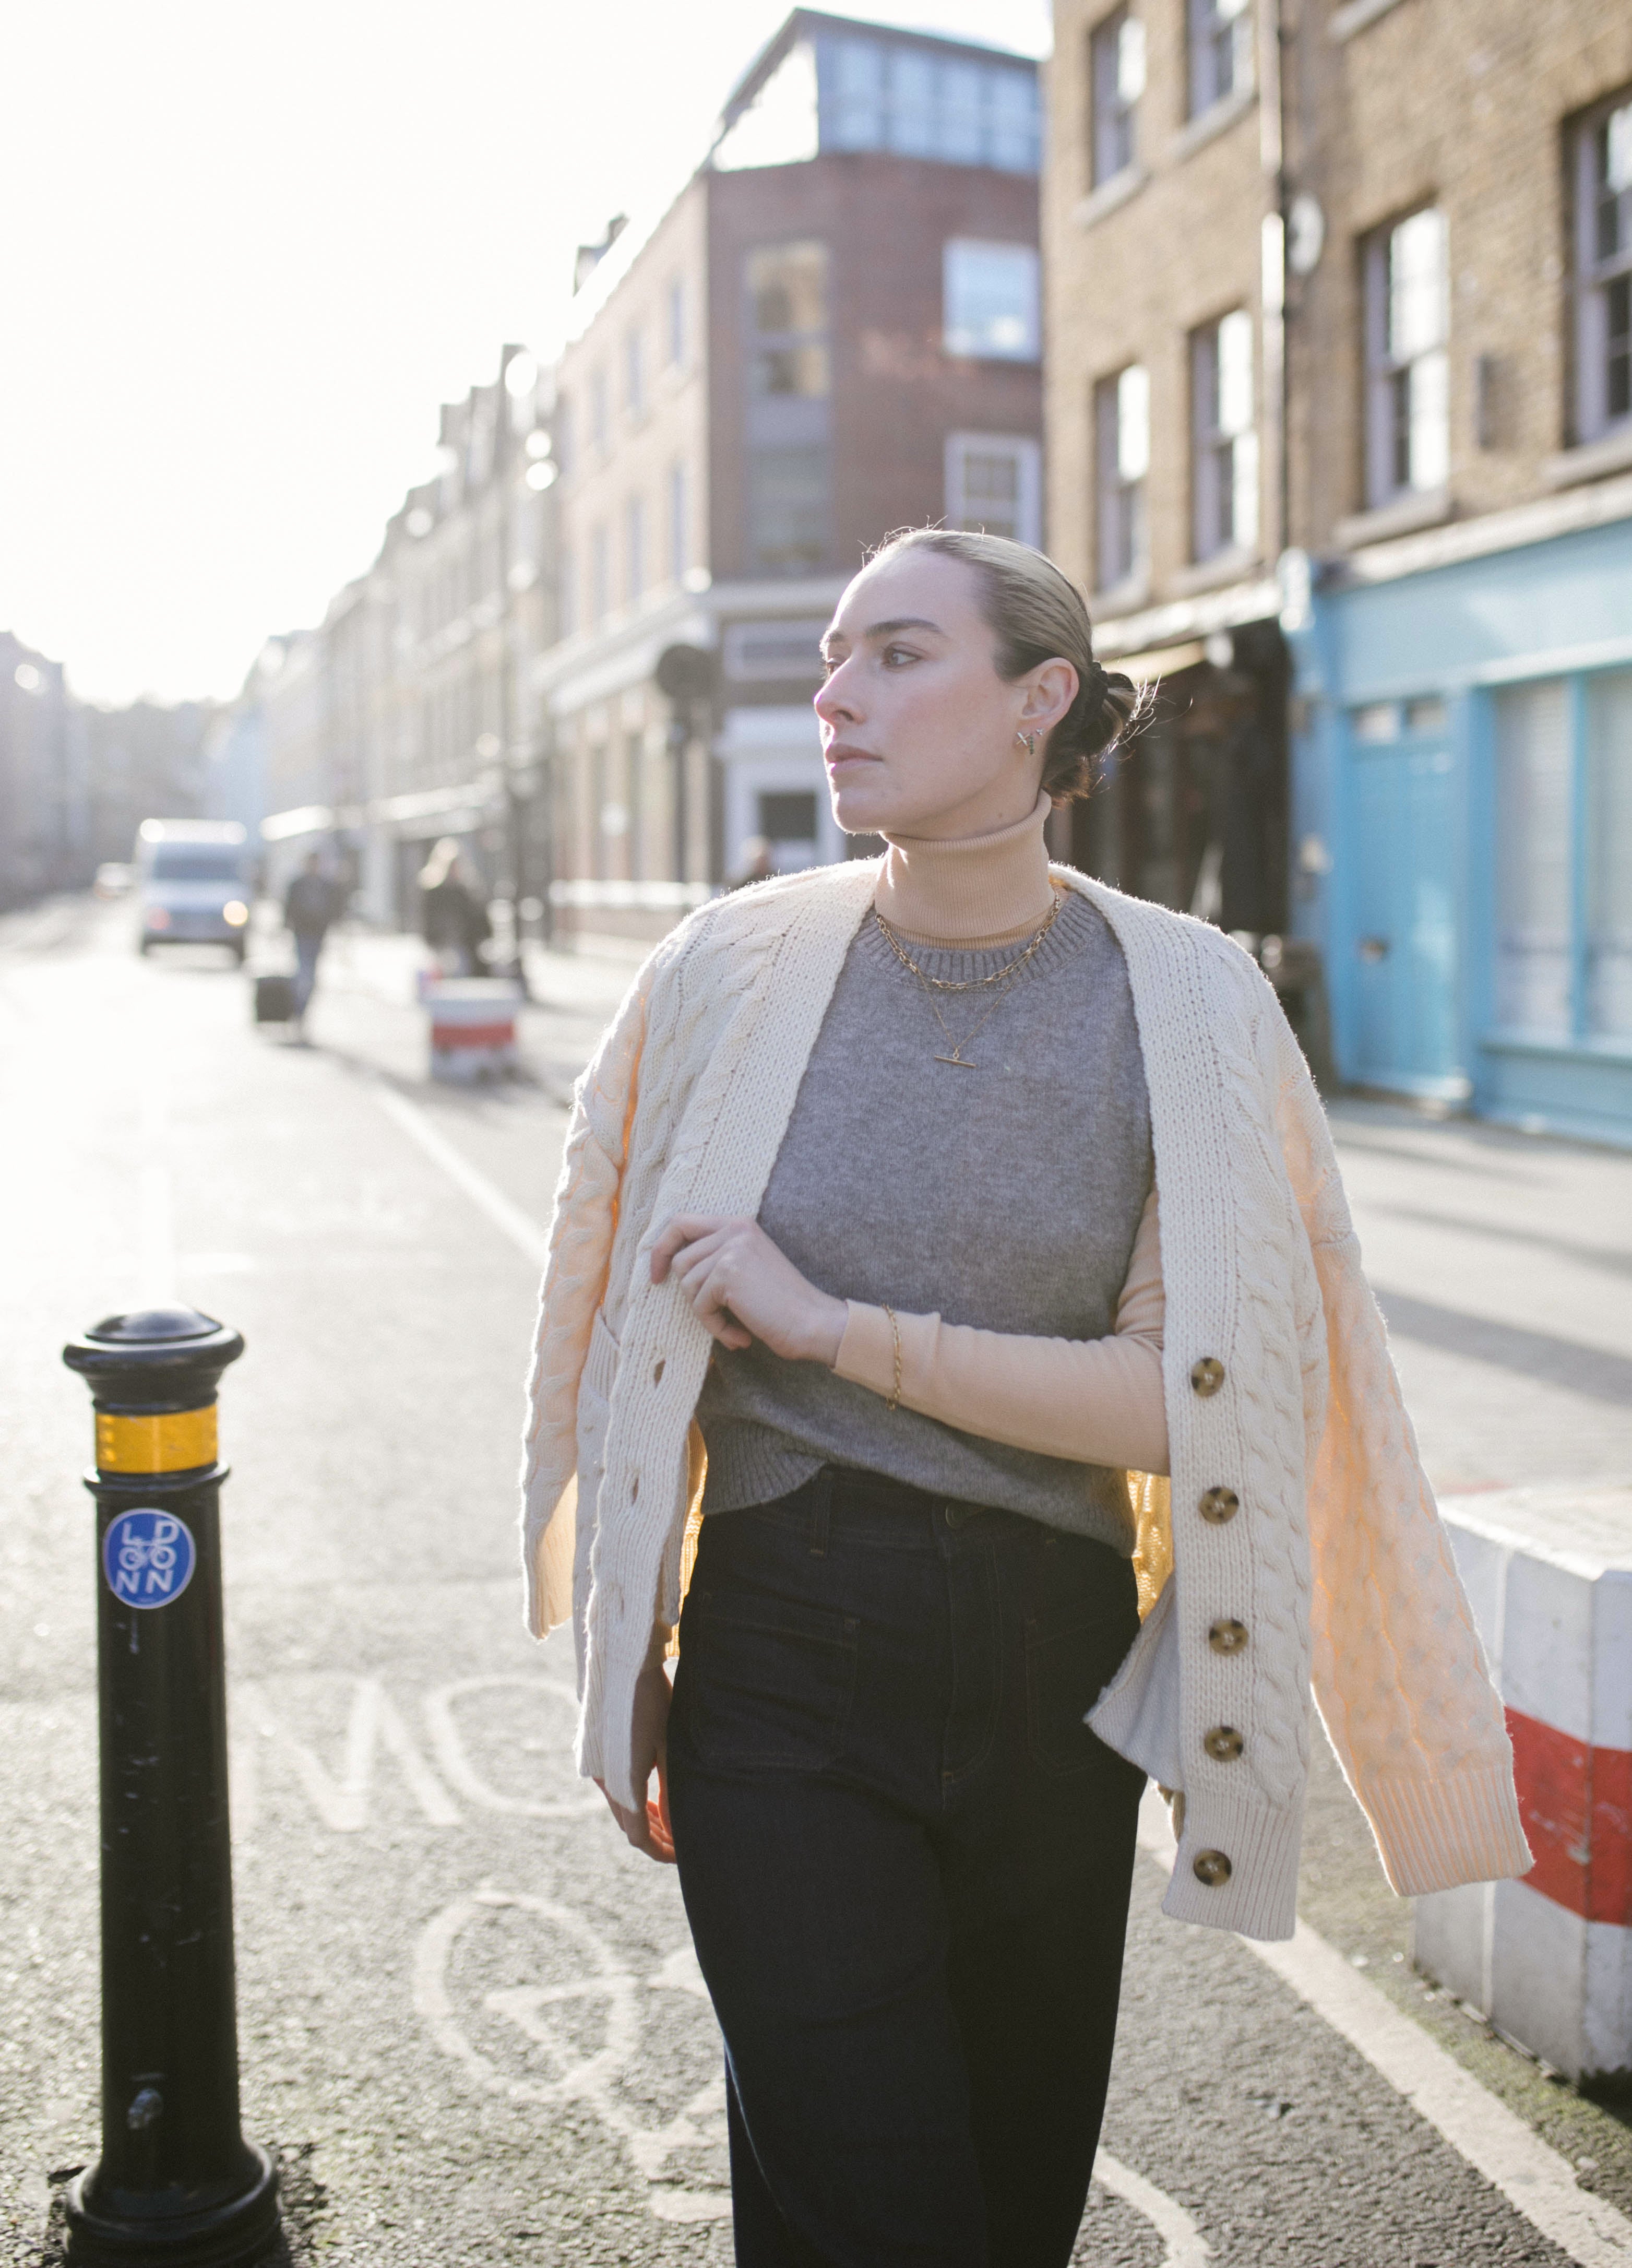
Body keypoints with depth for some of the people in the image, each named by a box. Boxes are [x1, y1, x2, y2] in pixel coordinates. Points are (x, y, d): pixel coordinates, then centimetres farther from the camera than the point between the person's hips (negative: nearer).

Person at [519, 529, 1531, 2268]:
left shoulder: (1184, 1004, -6)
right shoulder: (737, 971, -4)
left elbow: (1191, 1402, -12)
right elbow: (632, 1353, 3)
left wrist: (835, 1328, -16)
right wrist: (626, 1676, 5)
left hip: (1056, 1668, 1)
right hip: (783, 1657, -1)